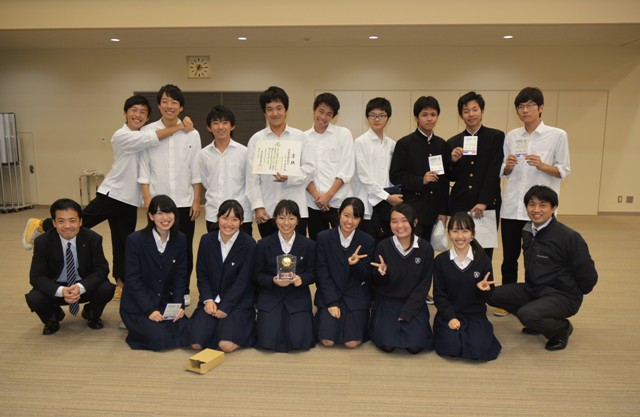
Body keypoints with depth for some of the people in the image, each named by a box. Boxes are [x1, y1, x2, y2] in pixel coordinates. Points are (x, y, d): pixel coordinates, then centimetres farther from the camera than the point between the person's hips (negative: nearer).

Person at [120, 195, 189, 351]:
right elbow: (133, 279, -14)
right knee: (159, 338, -23)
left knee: (185, 335, -16)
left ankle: (157, 325, 14)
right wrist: (149, 310, -21)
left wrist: (179, 304, -12)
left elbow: (179, 277, 2)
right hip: (137, 305, -4)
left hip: (165, 302, 4)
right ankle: (137, 326, 9)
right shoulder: (135, 240, -14)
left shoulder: (180, 239, -2)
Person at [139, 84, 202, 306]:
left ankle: (183, 291, 24)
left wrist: (196, 200, 0)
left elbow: (196, 171, 3)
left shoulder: (191, 134, 1)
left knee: (185, 248, 8)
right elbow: (144, 168, 1)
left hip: (185, 201, 1)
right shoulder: (147, 132, 0)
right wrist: (147, 198, -4)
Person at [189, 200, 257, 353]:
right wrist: (208, 300, -10)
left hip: (238, 302, -3)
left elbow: (243, 281, -11)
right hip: (211, 299, 3)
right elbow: (201, 274, 4)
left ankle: (242, 324, 9)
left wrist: (225, 307, -15)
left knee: (227, 345, -21)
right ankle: (217, 325, 14)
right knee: (196, 343, -15)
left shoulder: (249, 244, -10)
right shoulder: (206, 240, 2)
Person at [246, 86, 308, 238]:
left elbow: (307, 170, 2)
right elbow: (252, 177, 3)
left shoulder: (300, 136, 3)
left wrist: (289, 178, -17)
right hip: (267, 210, 1)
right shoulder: (256, 139, 4)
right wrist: (258, 206, -5)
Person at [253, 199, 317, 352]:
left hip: (298, 297, 0)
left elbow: (313, 273, 3)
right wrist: (273, 280, -18)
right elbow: (257, 274, 2)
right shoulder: (264, 244, -1)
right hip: (270, 297, 0)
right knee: (268, 342, -14)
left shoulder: (308, 245, 0)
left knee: (300, 342, -15)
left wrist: (301, 279, -19)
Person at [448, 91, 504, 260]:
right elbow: (452, 178, 11)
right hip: (459, 206, 2)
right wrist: (453, 161, -9)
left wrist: (483, 202, -13)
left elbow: (494, 172, -5)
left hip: (487, 206, -2)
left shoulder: (496, 137, 3)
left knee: (484, 254, 0)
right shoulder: (453, 142, 11)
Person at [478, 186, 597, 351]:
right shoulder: (527, 232, 2)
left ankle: (562, 327, 1)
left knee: (527, 315, -32)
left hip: (562, 297, -7)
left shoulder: (569, 237, -19)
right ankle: (538, 320, 11)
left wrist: (573, 294, 2)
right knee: (492, 294, -6)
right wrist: (533, 287, 12)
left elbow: (588, 276, -11)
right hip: (532, 290, 7)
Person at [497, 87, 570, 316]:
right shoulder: (511, 136, 9)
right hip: (511, 206, 3)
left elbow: (564, 171, -2)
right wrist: (508, 166, -9)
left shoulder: (557, 135, 0)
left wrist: (542, 165, -19)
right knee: (509, 257, 9)